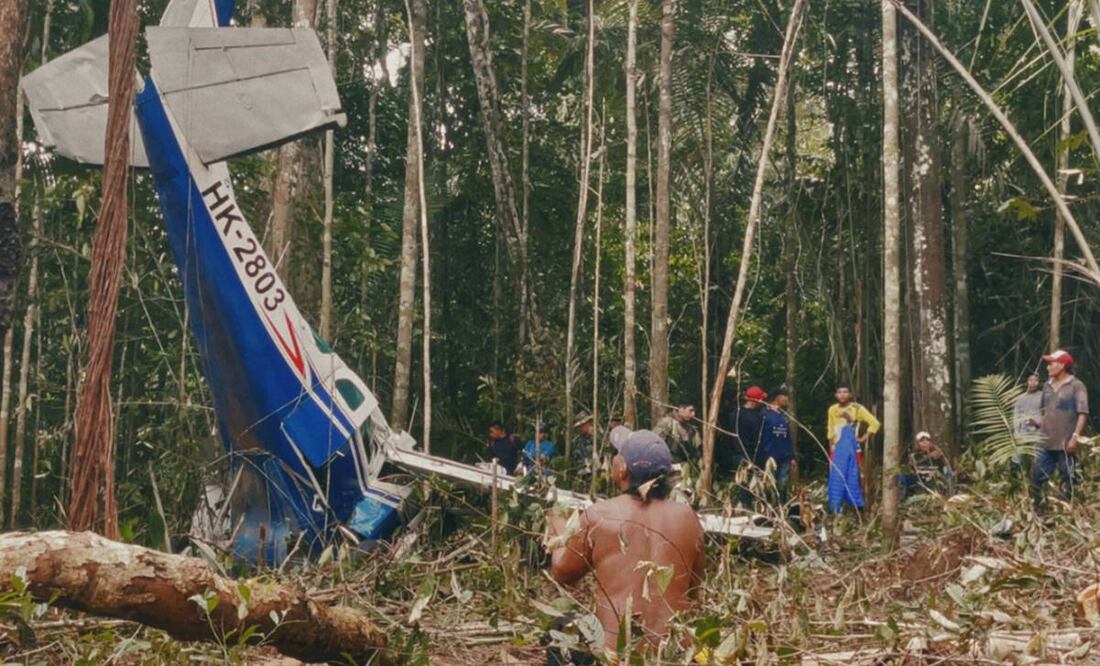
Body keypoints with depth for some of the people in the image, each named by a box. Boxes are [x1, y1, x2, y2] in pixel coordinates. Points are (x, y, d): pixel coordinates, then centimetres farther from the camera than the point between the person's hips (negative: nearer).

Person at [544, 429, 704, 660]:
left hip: (614, 648, -3)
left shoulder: (598, 516, -9)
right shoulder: (686, 517, -2)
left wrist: (558, 532, 25)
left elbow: (562, 573, 8)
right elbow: (695, 585, 12)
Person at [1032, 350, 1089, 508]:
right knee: (1036, 477, 3)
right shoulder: (1047, 386, 15)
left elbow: (1083, 413, -11)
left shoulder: (1076, 385, -5)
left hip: (1065, 443, -6)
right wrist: (1038, 423, 5)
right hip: (1045, 443, 6)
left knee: (1067, 481, 1)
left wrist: (1075, 436, -18)